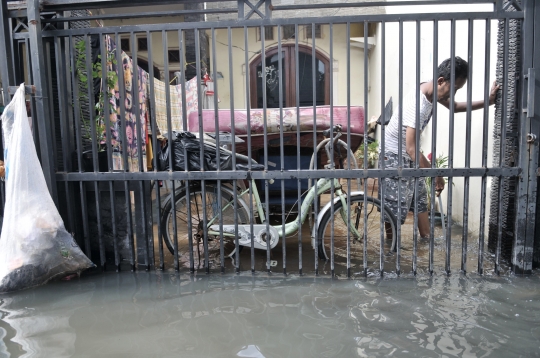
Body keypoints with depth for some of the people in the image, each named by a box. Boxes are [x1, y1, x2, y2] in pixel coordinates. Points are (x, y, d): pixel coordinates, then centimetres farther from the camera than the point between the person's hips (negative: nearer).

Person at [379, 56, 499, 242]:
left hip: (409, 155, 10)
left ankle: (427, 240, 27)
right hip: (394, 156, -10)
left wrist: (487, 101, 9)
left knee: (421, 199, 15)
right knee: (395, 207, -5)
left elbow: (454, 106, 19)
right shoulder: (418, 104, -31)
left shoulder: (432, 90, -3)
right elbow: (411, 148, -33)